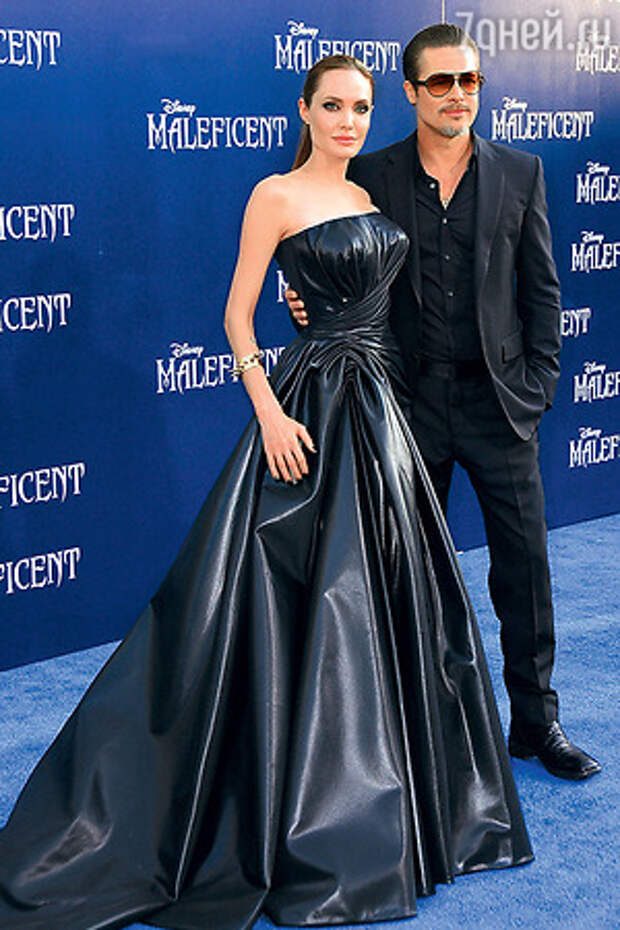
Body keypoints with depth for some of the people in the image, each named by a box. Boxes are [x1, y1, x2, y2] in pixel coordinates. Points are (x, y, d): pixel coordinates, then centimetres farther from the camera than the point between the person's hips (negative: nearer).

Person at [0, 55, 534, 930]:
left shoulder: (371, 195, 14)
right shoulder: (277, 195, -7)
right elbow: (239, 314, -9)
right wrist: (270, 415, -18)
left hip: (384, 401, 8)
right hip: (315, 403, -7)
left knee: (388, 587, 12)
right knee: (302, 599, -2)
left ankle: (373, 794, 29)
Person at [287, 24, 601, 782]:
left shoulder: (519, 173, 4)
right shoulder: (370, 177, 2)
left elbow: (541, 287, 6)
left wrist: (538, 380, -1)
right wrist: (310, 306, -14)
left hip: (498, 398, 0)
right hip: (410, 400, 0)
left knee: (524, 563, 4)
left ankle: (534, 722, 19)